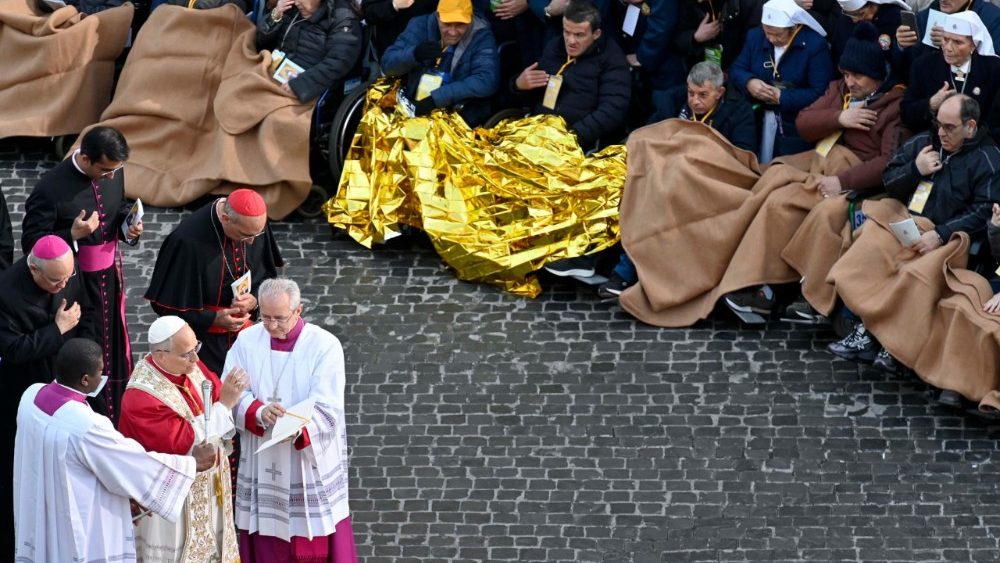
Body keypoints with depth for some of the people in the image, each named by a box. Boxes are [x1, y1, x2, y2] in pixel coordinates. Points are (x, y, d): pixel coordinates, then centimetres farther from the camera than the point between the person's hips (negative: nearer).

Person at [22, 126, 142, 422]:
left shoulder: (114, 173, -5)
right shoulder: (51, 188, -24)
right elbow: (31, 243, -17)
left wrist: (129, 226, -5)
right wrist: (73, 235, -29)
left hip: (110, 278, 6)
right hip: (75, 284, -6)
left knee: (115, 353, 17)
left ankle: (117, 425, 33)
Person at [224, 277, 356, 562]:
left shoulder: (324, 345, -11)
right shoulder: (246, 341, -1)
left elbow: (326, 409, -18)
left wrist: (295, 427, -38)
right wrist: (259, 413, -28)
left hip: (311, 465, -3)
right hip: (262, 464, 3)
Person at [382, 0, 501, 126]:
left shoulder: (481, 36, -8)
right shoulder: (420, 26, 0)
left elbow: (487, 81, -21)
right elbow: (387, 64, -3)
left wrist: (436, 98, -26)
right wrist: (415, 54, -25)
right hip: (414, 111, 3)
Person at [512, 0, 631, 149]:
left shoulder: (611, 57, -1)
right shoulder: (554, 47, 16)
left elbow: (613, 110, -13)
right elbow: (532, 96, 25)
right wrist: (520, 85, 2)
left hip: (582, 144, -5)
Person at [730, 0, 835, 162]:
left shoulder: (815, 45, -15)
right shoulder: (755, 36, 2)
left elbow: (821, 93, -20)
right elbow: (736, 69, 7)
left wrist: (781, 97, -23)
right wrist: (749, 82, -17)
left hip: (796, 129, -5)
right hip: (758, 121, 5)